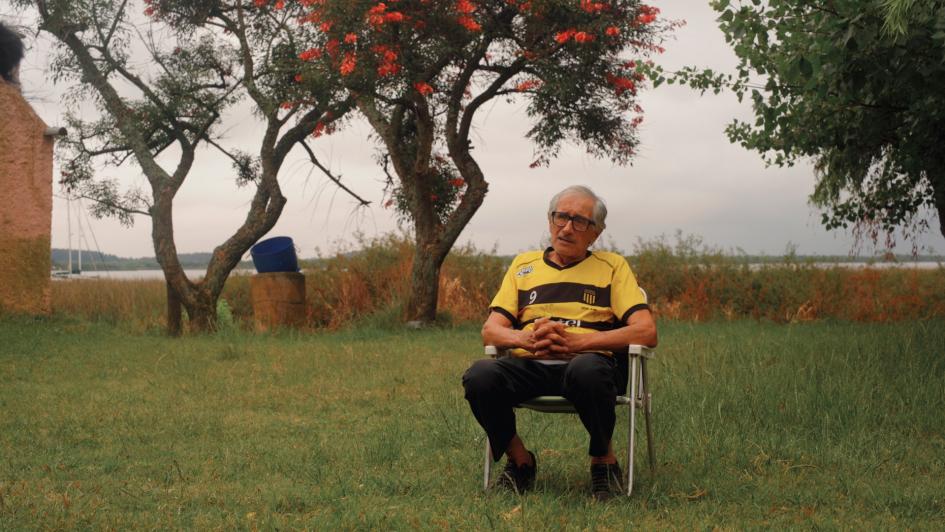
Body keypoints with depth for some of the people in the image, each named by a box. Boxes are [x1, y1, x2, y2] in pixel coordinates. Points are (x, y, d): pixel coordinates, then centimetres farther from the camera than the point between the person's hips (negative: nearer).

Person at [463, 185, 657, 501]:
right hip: (528, 366, 3)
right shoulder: (524, 265, 22)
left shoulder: (612, 266, 14)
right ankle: (519, 460, -4)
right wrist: (526, 339, -12)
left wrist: (576, 341, -13)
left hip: (588, 360, -2)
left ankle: (604, 460, -12)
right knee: (480, 376, -31)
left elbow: (646, 332, 0)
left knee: (587, 370, -40)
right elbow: (490, 331, 13)